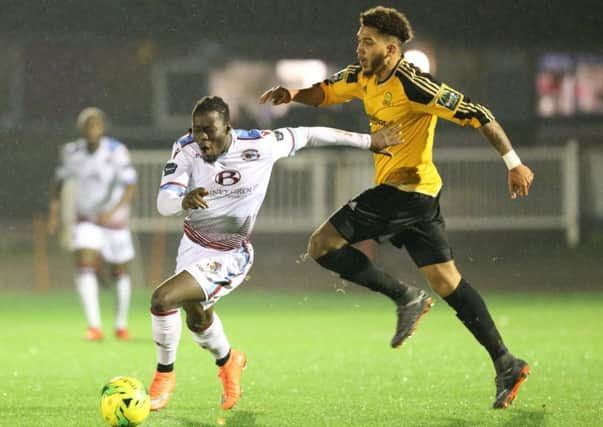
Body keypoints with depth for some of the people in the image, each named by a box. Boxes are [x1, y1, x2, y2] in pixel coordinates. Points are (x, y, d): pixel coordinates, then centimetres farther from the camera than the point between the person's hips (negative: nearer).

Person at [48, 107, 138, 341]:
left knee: (120, 272, 11)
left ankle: (121, 324, 32)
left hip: (115, 220, -1)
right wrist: (54, 210, 0)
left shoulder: (117, 152, -19)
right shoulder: (72, 152, -8)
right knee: (85, 267, -19)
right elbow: (60, 179, 9)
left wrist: (112, 211, -36)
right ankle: (94, 326, -23)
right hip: (87, 221, 1)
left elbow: (130, 188, -23)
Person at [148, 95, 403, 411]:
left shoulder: (259, 146, -24)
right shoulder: (185, 149, -18)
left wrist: (368, 141, 1)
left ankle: (164, 375, 1)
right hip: (193, 244, 5)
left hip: (229, 256, -5)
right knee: (198, 321, 29)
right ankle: (228, 362, 63)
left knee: (163, 299, -24)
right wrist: (183, 201, -54)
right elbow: (164, 202, -28)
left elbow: (309, 135, -8)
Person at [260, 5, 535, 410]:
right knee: (446, 280, 10)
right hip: (420, 195, 9)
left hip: (407, 187, -9)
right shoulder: (363, 77, 7)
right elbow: (327, 91, 22)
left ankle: (406, 297, -5)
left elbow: (475, 114, -19)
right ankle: (506, 364, 10)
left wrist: (514, 164, -20)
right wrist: (294, 94, 0)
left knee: (322, 245, -10)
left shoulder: (412, 84, -19)